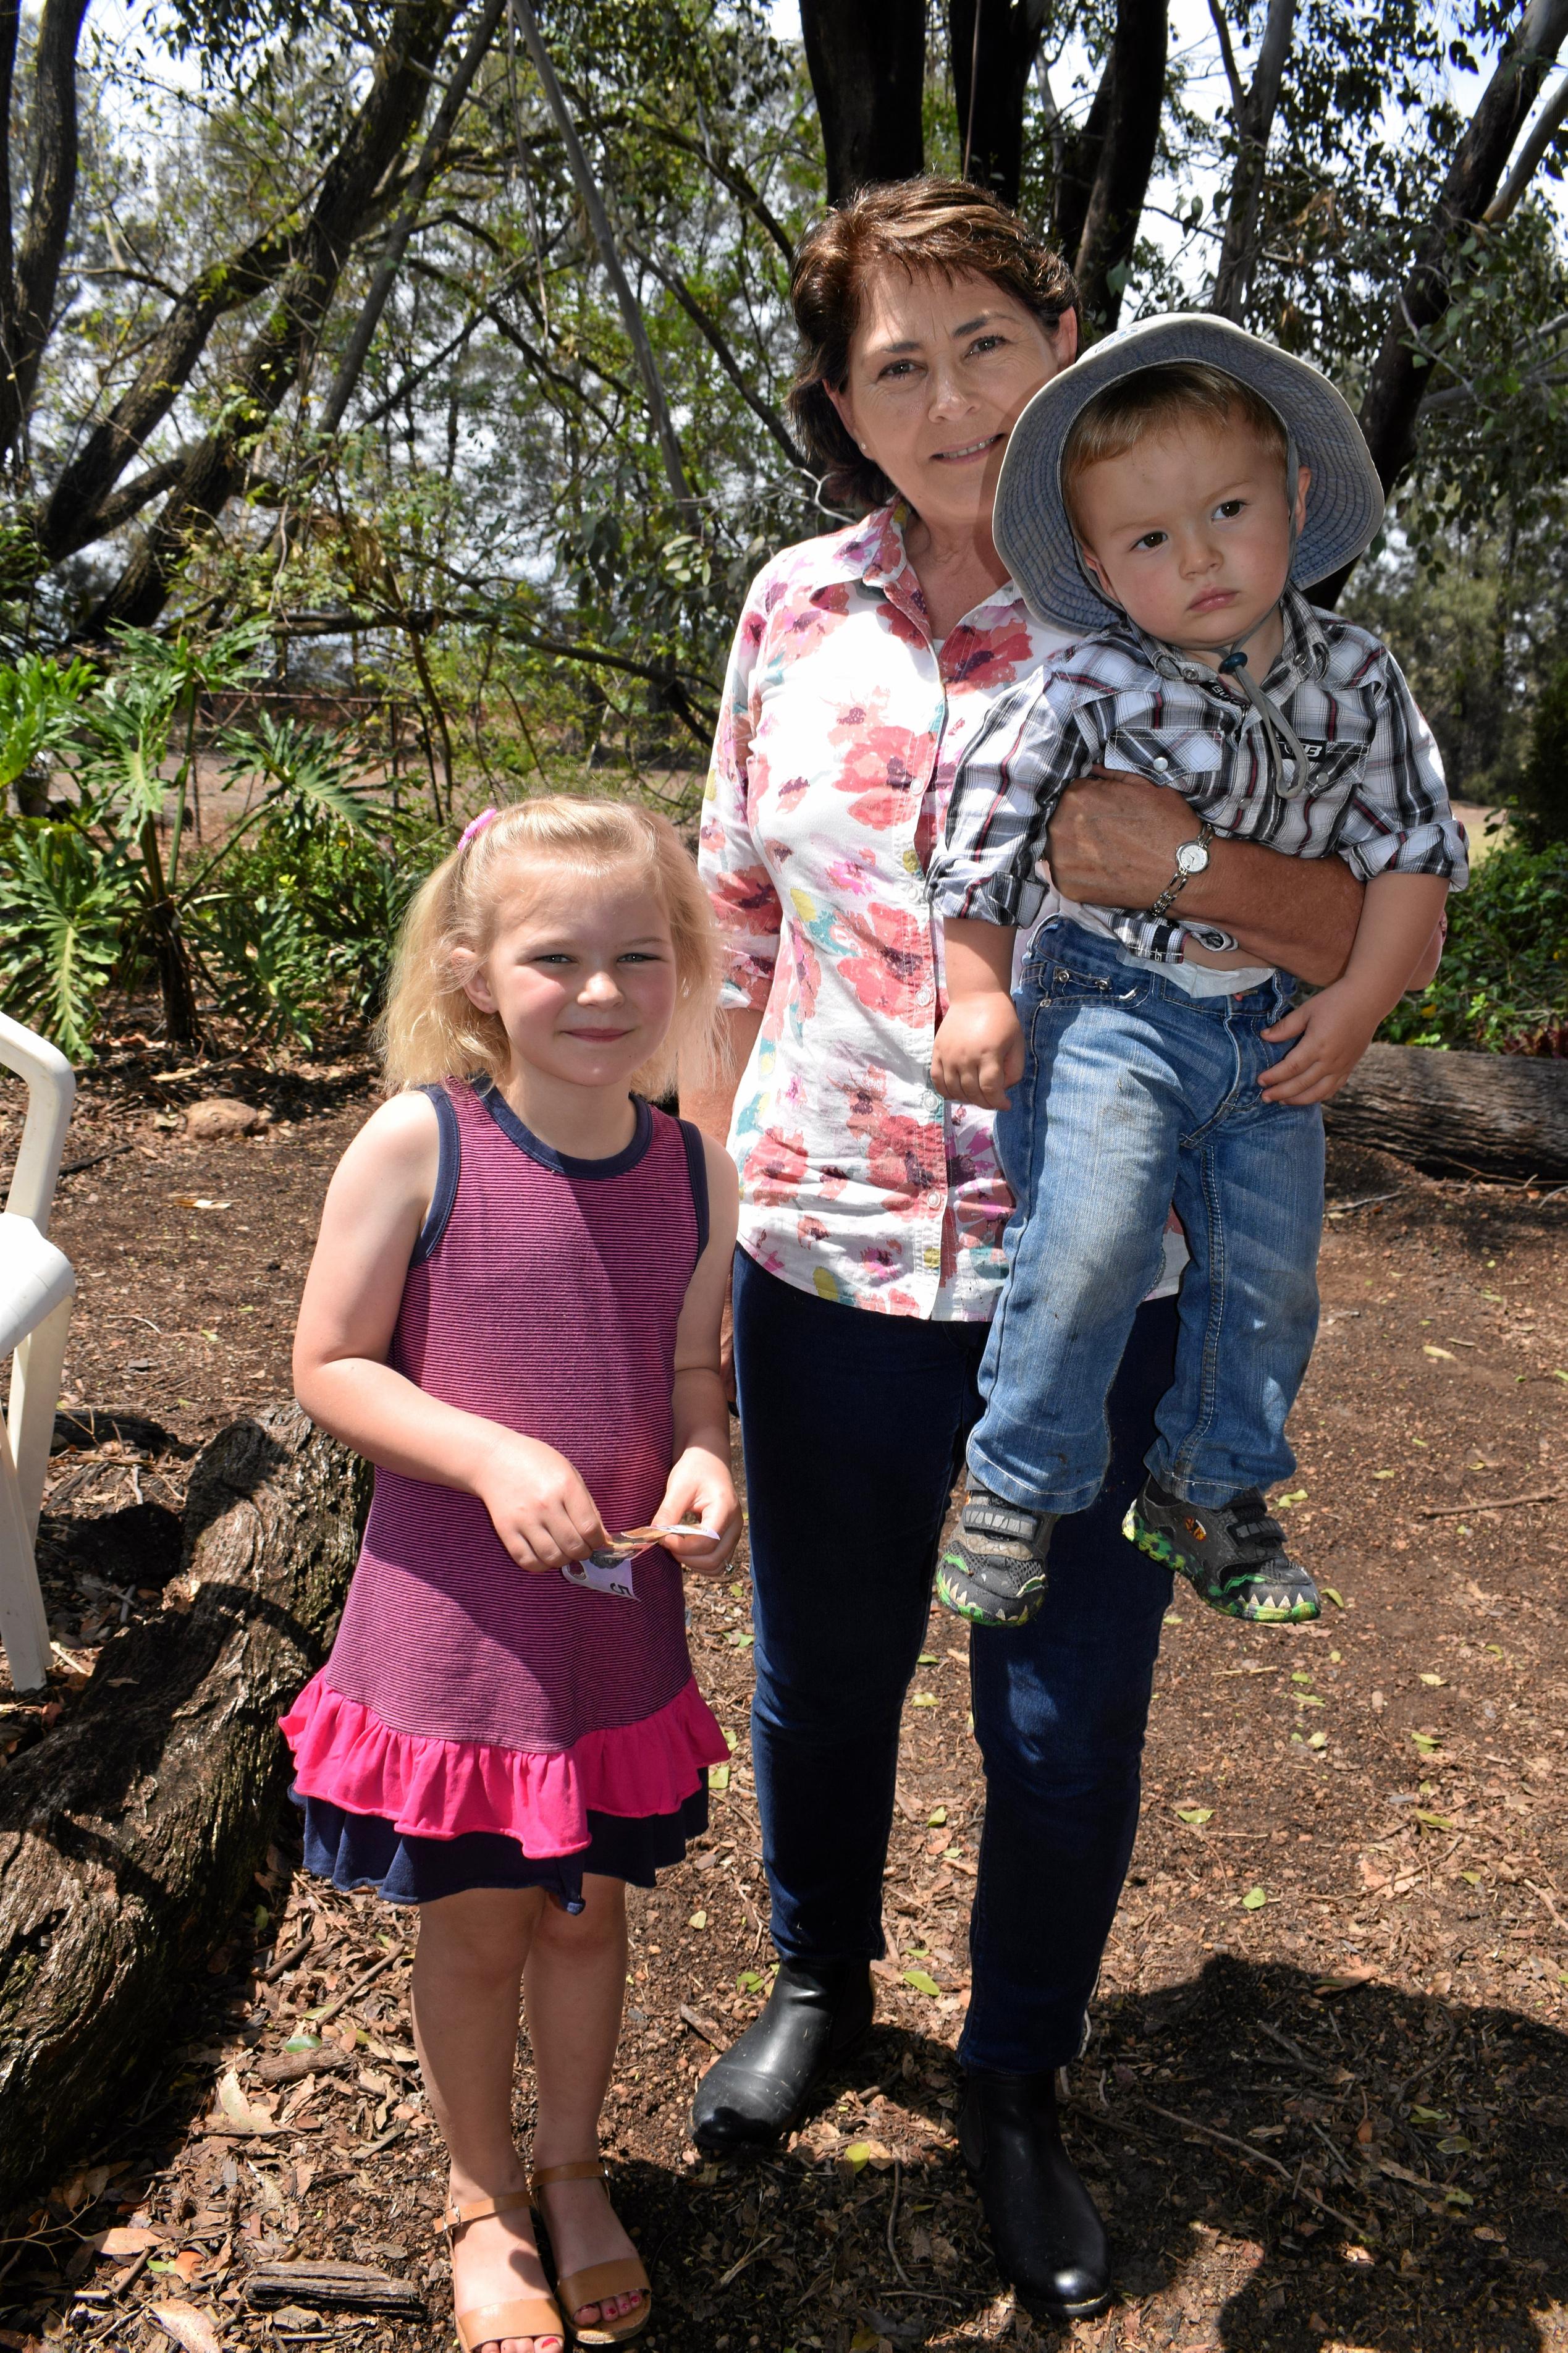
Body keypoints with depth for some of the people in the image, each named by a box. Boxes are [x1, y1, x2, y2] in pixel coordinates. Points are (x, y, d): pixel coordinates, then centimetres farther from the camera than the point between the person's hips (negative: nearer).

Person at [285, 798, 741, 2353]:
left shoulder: (693, 1170, -4)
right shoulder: (417, 1144, -16)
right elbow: (329, 1368, -11)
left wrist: (706, 1464, -14)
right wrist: (494, 1458, -24)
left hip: (622, 1617, 3)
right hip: (454, 1624, -3)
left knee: (589, 1911, 20)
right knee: (479, 1924, 15)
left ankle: (573, 2169, 47)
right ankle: (483, 2199, 43)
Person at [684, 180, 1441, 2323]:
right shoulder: (798, 610, 3)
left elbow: (1364, 928, -6)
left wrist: (1183, 863, -26)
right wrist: (707, 1159, 13)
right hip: (829, 1248, 3)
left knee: (1070, 1718, 10)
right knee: (818, 1667, 19)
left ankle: (1018, 2084, 38)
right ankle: (819, 1985, 49)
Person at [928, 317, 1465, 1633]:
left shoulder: (1356, 675, 1)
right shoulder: (1088, 693, -10)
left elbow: (1414, 846, 6)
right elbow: (985, 829, -6)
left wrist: (1360, 1004, -3)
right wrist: (978, 995, -10)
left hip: (1276, 1030, 5)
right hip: (1109, 1008, -4)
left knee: (1269, 1275, 8)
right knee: (1088, 1242, -21)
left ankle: (1209, 1490, 30)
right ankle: (1019, 1488, 0)